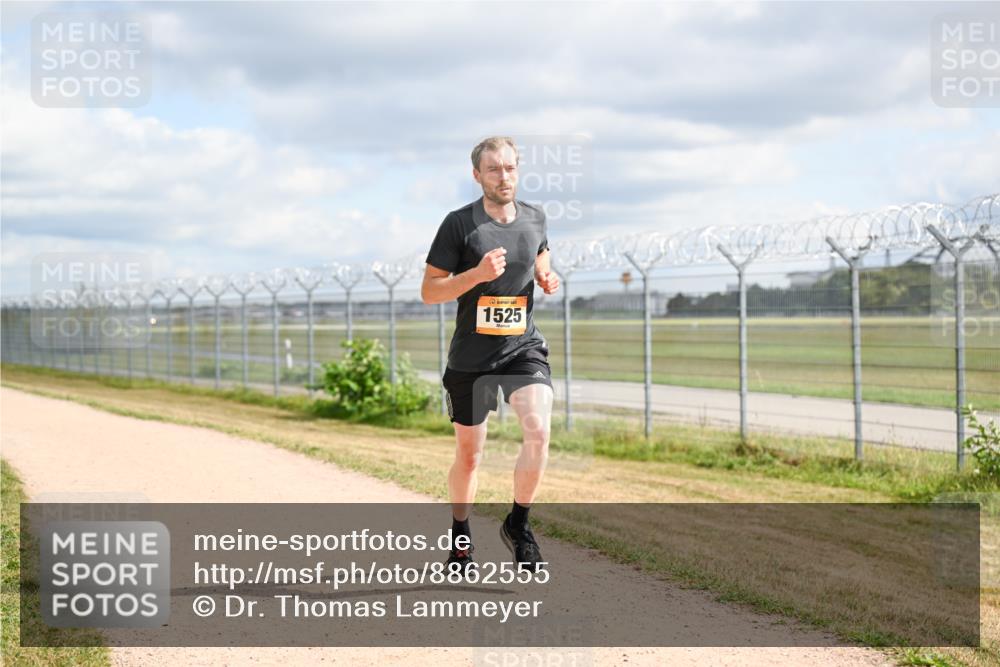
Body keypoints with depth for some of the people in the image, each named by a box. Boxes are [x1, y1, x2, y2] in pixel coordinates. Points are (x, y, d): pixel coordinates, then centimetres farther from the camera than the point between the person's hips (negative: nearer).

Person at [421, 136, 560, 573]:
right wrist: (477, 274, -23)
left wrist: (547, 279, 3)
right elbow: (428, 291, -8)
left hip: (524, 346, 2)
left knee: (538, 430, -21)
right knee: (468, 453, 10)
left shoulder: (534, 218, 4)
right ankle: (460, 537, 33)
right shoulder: (459, 224, -9)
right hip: (471, 356, -2)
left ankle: (518, 524, -1)